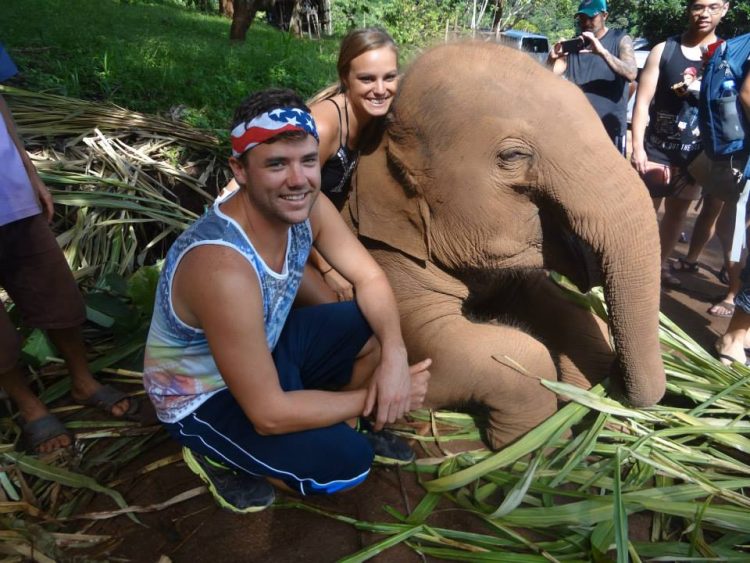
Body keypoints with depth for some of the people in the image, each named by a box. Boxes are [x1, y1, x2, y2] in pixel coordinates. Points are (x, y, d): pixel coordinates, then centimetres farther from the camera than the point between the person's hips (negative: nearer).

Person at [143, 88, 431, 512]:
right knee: (348, 462, -20)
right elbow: (269, 414, -32)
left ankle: (342, 423, 17)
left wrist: (395, 354, -24)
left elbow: (369, 278, -6)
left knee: (379, 327, -8)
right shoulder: (223, 268, -39)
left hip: (266, 347, 7)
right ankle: (216, 457, 4)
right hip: (202, 399, -7)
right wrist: (369, 397, -22)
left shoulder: (306, 207, -17)